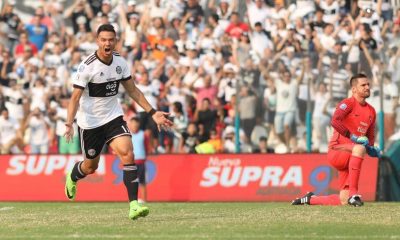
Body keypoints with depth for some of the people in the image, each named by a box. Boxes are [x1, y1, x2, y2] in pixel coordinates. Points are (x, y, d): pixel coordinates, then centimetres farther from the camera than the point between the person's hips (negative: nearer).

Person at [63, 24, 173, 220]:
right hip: (90, 121, -3)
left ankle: (134, 204, -22)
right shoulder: (87, 66, -19)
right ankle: (72, 177, 50)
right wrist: (69, 125, -30)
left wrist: (153, 113, 4)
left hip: (113, 117, 3)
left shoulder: (120, 62, -3)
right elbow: (75, 97, -18)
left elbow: (132, 90, 9)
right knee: (91, 166, 11)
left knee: (127, 153, -19)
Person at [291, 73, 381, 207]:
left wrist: (372, 150, 2)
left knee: (343, 201, 1)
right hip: (336, 151, -7)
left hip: (349, 157, 7)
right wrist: (352, 136, -32)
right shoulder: (348, 103, -7)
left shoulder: (371, 111, 15)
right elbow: (335, 121, -25)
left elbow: (370, 137, 24)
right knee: (359, 148, -41)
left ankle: (310, 199, 27)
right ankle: (353, 193, -42)